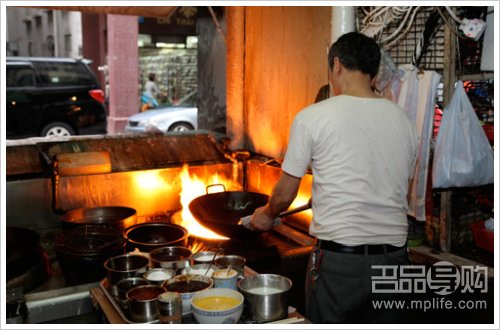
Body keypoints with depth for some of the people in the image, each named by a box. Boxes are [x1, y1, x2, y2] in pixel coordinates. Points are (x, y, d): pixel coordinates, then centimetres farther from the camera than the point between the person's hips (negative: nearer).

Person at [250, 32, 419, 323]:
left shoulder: (313, 117, -8)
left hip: (338, 258, -4)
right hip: (394, 255, 5)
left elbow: (285, 194, -2)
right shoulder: (404, 120, 6)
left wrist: (267, 215, 19)